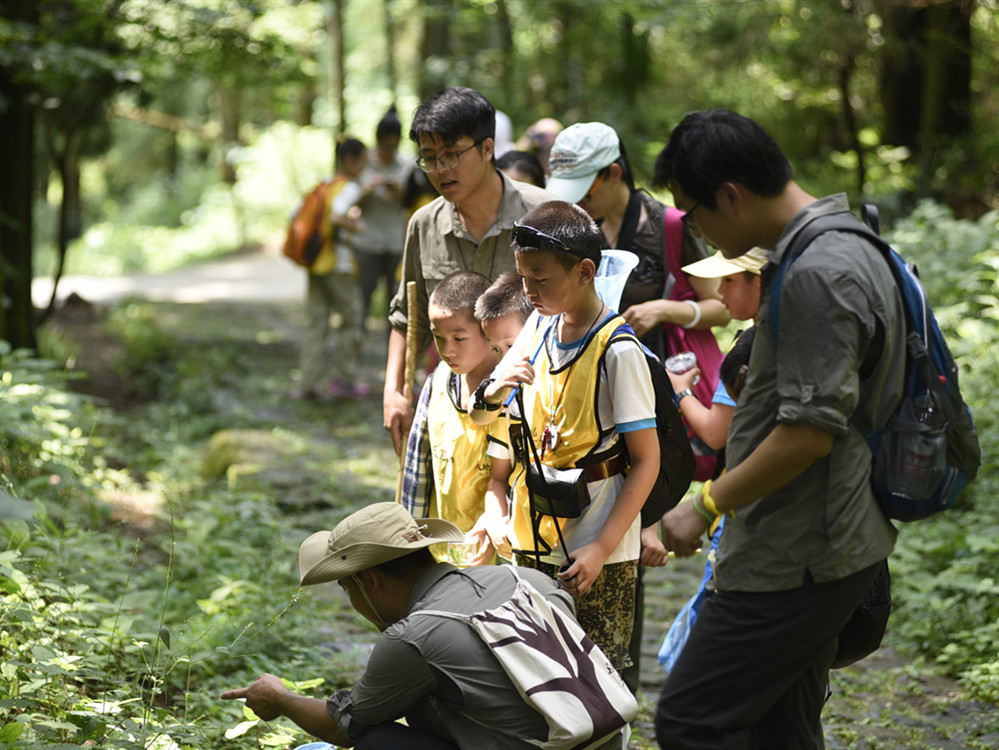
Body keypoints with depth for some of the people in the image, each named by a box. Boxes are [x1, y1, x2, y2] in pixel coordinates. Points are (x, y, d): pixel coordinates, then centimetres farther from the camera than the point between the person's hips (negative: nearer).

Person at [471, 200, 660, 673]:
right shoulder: (539, 329, 6)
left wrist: (602, 548, -20)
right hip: (532, 541, 7)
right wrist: (494, 391, -12)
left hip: (594, 550, -7)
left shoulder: (618, 351, -15)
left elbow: (647, 460, -14)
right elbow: (480, 419, 13)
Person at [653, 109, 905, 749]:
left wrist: (708, 505, -15)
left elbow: (810, 431, -25)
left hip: (795, 562, -11)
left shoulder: (818, 275, -21)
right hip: (829, 546, 11)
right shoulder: (845, 246, 12)